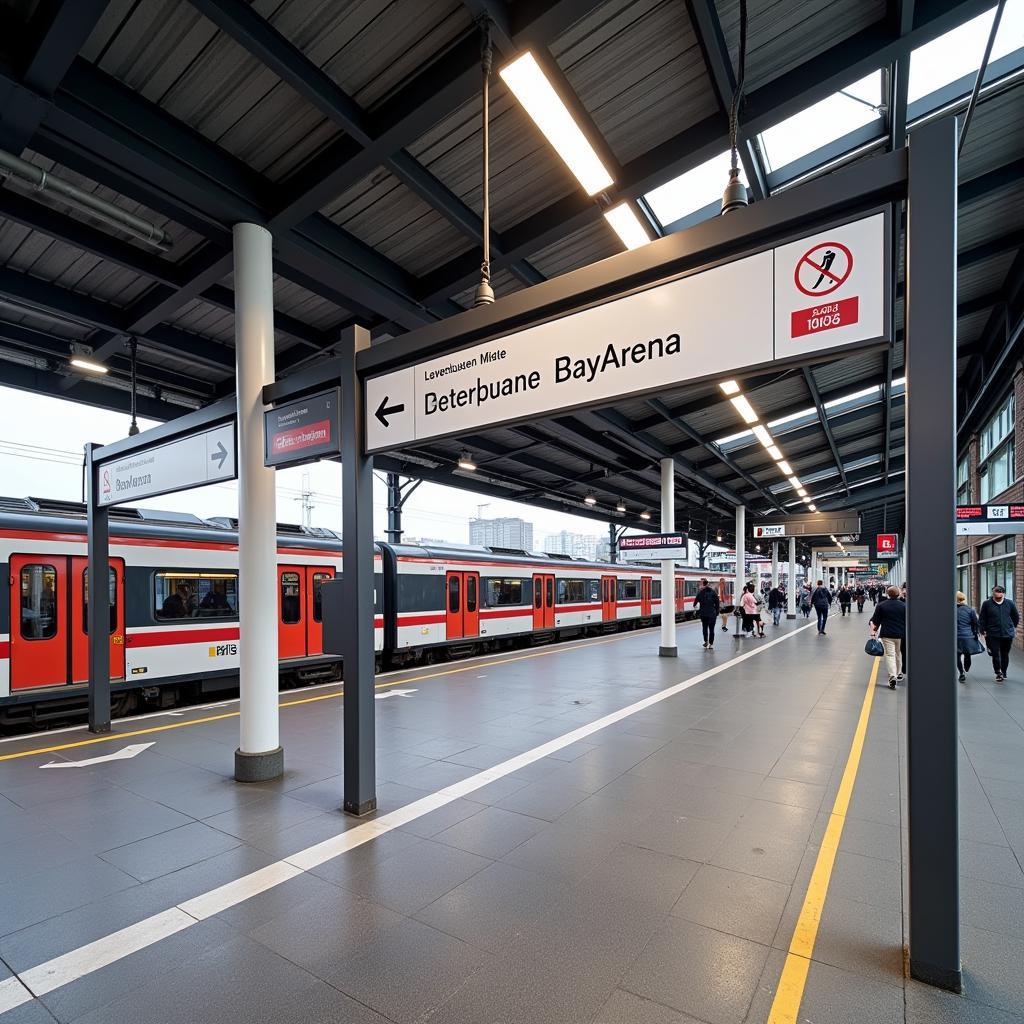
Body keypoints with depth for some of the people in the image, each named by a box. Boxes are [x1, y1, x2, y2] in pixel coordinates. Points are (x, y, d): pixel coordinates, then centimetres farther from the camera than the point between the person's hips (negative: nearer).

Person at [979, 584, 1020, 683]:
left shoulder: (1009, 603, -1)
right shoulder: (987, 604, -6)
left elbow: (1016, 617, 15)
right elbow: (982, 619, 2)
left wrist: (1013, 627, 17)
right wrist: (982, 631, -1)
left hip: (1008, 634, 2)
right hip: (993, 635, -2)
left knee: (1005, 655, 13)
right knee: (995, 655, -2)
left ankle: (1003, 672, 29)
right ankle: (998, 673, 14)